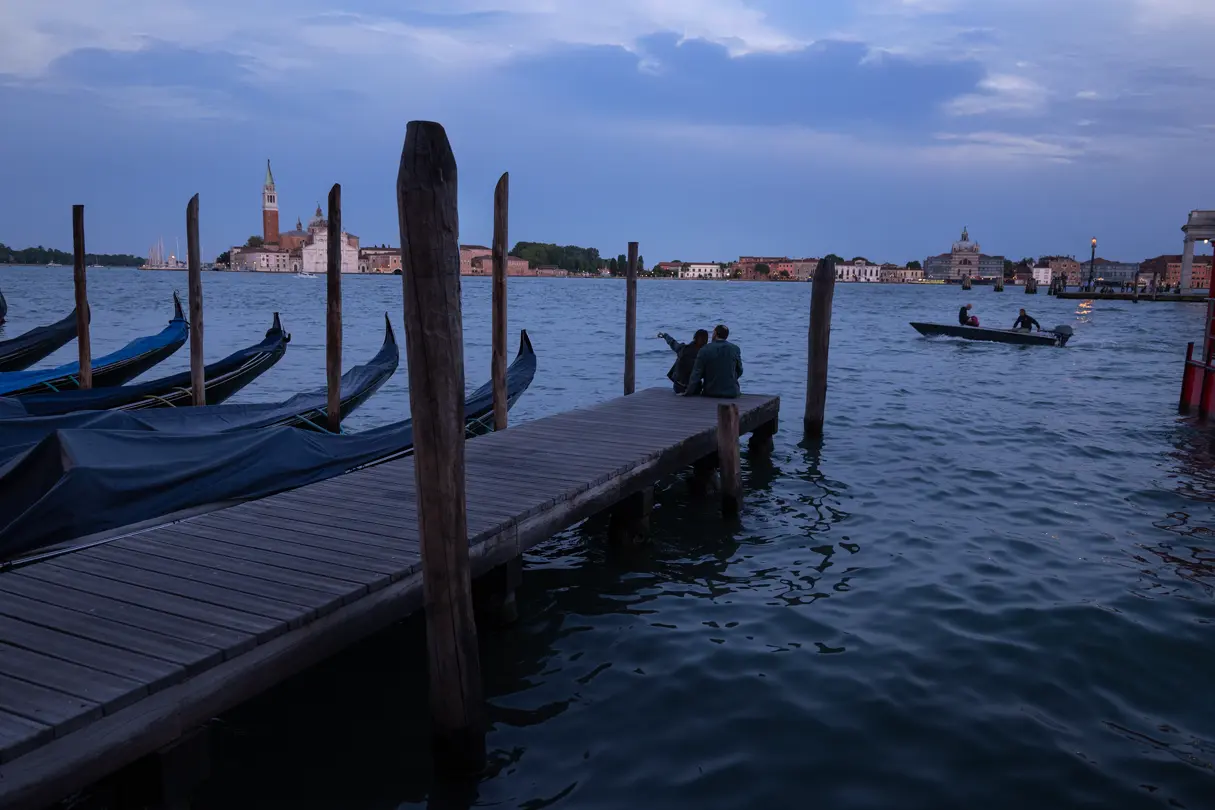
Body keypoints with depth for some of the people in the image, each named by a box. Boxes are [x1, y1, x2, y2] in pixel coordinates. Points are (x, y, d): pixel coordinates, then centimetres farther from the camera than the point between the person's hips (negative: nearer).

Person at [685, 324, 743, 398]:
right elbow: (739, 371, 8)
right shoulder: (735, 349, -1)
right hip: (731, 392, 1)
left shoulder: (705, 350, -7)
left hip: (710, 392, -1)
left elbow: (696, 373, -9)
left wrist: (689, 392, -6)